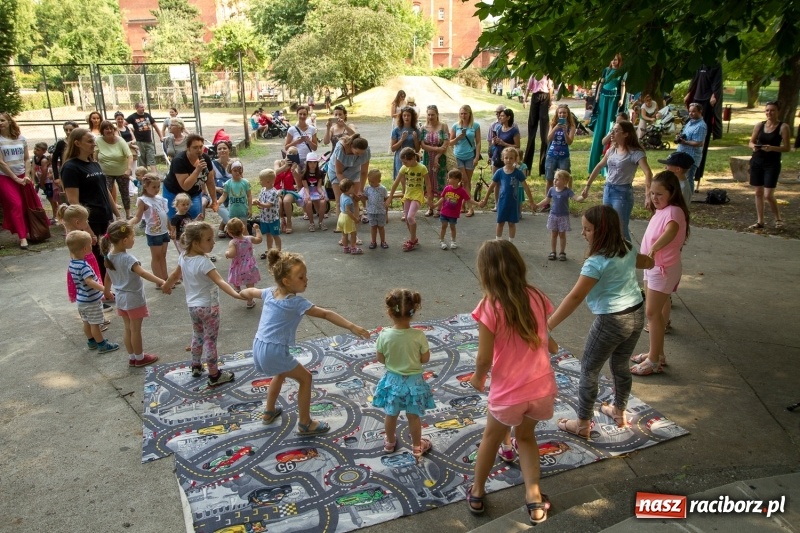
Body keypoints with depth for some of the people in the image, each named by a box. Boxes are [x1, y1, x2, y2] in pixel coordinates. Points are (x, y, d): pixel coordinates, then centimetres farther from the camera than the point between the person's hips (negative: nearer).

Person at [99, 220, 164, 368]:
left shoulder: (109, 256, -2)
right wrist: (161, 282, -47)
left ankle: (132, 357, 29)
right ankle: (140, 358, 22)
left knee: (128, 329, 18)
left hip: (121, 298, 7)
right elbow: (144, 274, -39)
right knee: (136, 330, 8)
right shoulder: (127, 258, -26)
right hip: (134, 299, -7)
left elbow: (109, 277, 10)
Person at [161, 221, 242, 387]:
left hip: (192, 306, 8)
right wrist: (235, 294, -47)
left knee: (197, 336, 26)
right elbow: (220, 282, -37)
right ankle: (214, 375, 15)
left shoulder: (183, 258, -1)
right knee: (210, 341, 4)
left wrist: (166, 286, 35)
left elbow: (175, 275, 16)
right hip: (208, 306, -8)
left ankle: (196, 367, 42)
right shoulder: (203, 262, -26)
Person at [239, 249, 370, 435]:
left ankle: (269, 412, 50)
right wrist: (352, 327, -27)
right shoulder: (296, 302, -18)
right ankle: (305, 424, 19)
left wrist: (242, 293, 49)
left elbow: (249, 292, 26)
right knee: (305, 377, 10)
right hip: (274, 351, -8)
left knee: (281, 373, 35)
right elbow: (326, 314, -23)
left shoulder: (270, 292, 5)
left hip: (258, 347, 8)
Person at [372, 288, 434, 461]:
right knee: (413, 417, 18)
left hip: (392, 380, 1)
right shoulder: (418, 335, -23)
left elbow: (380, 359, -8)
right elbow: (425, 359, -11)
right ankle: (417, 447, 36)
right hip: (414, 381, -1)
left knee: (391, 415, 23)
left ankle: (390, 442, 45)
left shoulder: (384, 335, -21)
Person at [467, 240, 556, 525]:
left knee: (491, 437, 24)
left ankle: (477, 493, 41)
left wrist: (477, 377, 3)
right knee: (526, 435, 30)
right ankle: (534, 498, 26)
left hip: (508, 392, -3)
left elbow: (484, 358, -17)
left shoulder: (490, 307, -19)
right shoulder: (537, 297, -5)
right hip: (542, 387, 4)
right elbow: (542, 339, 8)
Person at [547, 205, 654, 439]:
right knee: (620, 365, 25)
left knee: (589, 370, 7)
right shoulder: (627, 249, 3)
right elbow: (649, 263, 25)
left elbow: (575, 297, -26)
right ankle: (619, 413, 43)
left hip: (612, 321, -8)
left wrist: (548, 325, -27)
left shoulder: (597, 261, -21)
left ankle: (583, 425, 18)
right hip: (636, 316, 8)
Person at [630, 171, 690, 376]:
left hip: (664, 268, -10)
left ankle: (654, 360, 2)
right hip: (652, 266, 10)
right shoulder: (660, 211, 8)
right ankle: (657, 353, 29)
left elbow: (671, 231, -42)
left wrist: (654, 248, -54)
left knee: (652, 312, -6)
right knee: (653, 311, 17)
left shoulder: (673, 211, -21)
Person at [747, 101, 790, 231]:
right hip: (757, 162, 4)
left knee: (768, 195, -9)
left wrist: (772, 148, -25)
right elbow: (751, 142, 11)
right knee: (758, 193, 7)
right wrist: (753, 146, -12)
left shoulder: (783, 127, -6)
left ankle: (778, 219, 12)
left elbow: (786, 148, -8)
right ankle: (760, 221, 16)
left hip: (772, 164, -4)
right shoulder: (759, 125, 6)